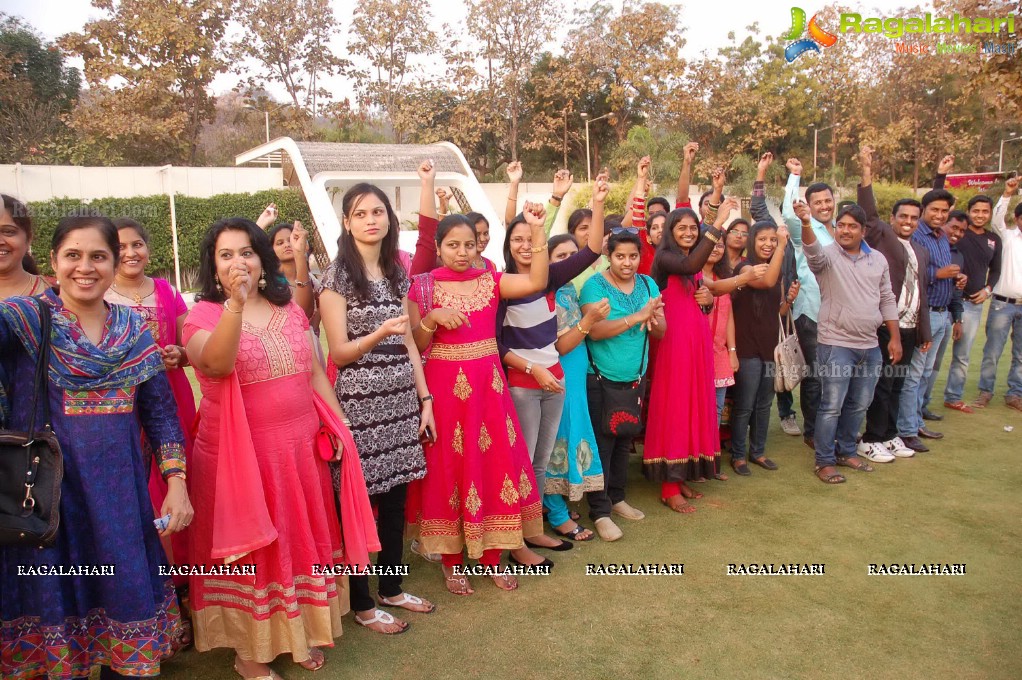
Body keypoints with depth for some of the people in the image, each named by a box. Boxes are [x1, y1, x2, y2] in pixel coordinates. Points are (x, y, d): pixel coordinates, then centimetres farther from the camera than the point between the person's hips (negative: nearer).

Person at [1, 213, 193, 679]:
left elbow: (160, 412, 6)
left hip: (120, 490, 3)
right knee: (57, 597, 8)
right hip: (47, 486, -2)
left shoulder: (133, 329, 5)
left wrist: (176, 482, -1)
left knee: (125, 594, 10)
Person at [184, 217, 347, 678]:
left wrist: (339, 424, 4)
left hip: (299, 448, 5)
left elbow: (315, 372, 11)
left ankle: (298, 632, 35)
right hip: (239, 454, -4)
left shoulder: (289, 309, 8)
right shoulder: (203, 315, -7)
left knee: (299, 540, 15)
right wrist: (235, 303, -40)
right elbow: (215, 363, -28)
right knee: (250, 548, 7)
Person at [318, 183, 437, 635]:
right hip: (359, 401, -6)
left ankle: (391, 588, 30)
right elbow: (338, 352, -10)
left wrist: (424, 398, 9)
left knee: (396, 495, 13)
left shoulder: (397, 273, 11)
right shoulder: (337, 275, -7)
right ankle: (361, 603, 19)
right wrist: (381, 333, -27)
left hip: (401, 398, 6)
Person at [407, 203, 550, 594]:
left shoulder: (489, 281, 5)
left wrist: (536, 230, -16)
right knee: (449, 469, 5)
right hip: (445, 386, -2)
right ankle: (451, 561, 20)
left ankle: (491, 556, 22)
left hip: (487, 385, 3)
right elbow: (413, 345, -3)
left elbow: (536, 282, -11)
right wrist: (433, 317, -20)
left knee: (494, 464, 5)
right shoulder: (423, 287, -1)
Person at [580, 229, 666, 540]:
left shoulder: (648, 284, 5)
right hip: (600, 380, -5)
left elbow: (661, 331, 3)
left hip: (634, 378, 5)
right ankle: (600, 511, 8)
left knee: (624, 441, 16)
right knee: (601, 444, -1)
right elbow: (595, 330, -22)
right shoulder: (594, 285, -11)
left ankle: (616, 497, 32)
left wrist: (653, 321, -21)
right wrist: (637, 316, -26)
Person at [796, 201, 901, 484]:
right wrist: (806, 223, -50)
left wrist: (895, 338, 10)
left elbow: (887, 300, 14)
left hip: (870, 346, 6)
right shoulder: (828, 255, -6)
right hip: (836, 344, -5)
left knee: (858, 405, 15)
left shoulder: (878, 260, 9)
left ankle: (846, 452, 31)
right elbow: (813, 251, -31)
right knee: (832, 405, -3)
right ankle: (825, 461, 9)